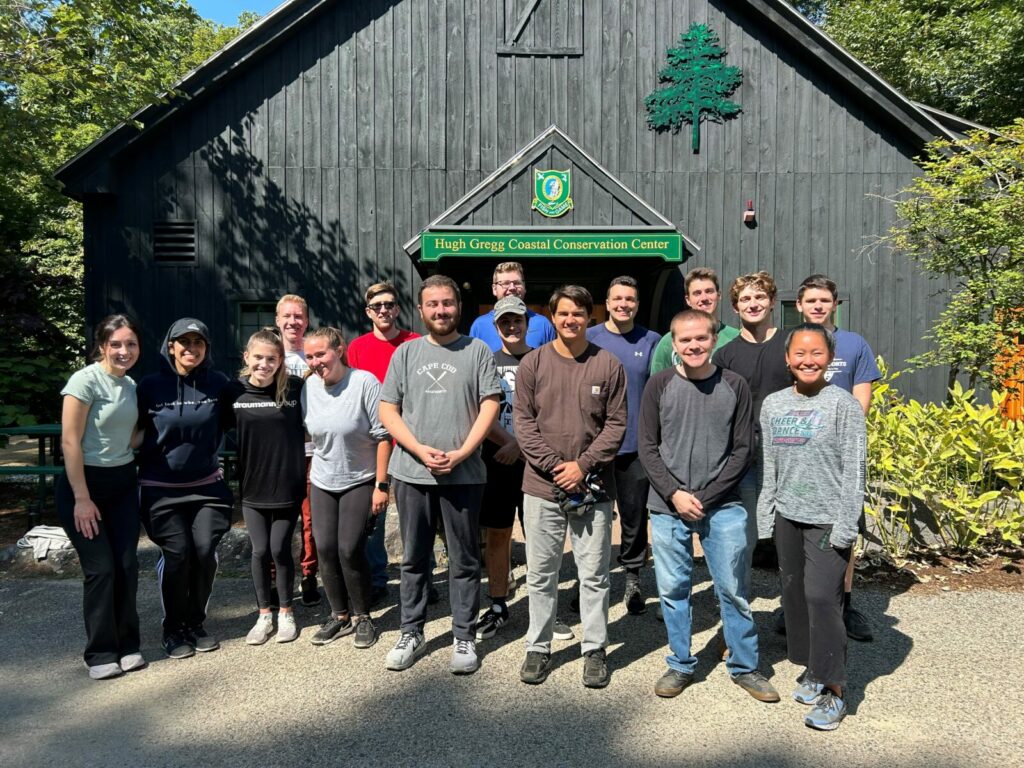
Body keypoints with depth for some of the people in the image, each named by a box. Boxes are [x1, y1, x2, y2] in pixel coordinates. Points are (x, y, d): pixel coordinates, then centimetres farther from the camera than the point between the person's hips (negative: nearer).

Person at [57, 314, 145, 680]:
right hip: (84, 482, -6)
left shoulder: (131, 385, 7)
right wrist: (82, 499, -17)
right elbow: (70, 442, -16)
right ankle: (100, 653, 12)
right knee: (101, 569, -4)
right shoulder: (85, 381, -13)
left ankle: (127, 645, 18)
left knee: (127, 566, 4)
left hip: (123, 483, 6)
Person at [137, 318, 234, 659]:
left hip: (207, 485, 1)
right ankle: (173, 628, 14)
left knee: (205, 551, -6)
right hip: (161, 488, -1)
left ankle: (196, 623, 16)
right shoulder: (151, 385, -5)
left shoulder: (218, 384, -3)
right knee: (177, 553, -7)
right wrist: (144, 467, 3)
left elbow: (226, 424, 12)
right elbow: (136, 431, 4)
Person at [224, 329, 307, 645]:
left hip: (288, 486, -2)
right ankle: (263, 615, 27)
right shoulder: (235, 391, -5)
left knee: (280, 550, 5)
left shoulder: (296, 388, -10)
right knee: (260, 551, 9)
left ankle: (286, 613, 26)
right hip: (252, 488, 2)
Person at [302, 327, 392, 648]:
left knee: (350, 549, -8)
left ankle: (362, 617, 12)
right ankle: (340, 615, 21)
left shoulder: (364, 382, -17)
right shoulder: (309, 387, -1)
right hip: (322, 483, 5)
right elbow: (309, 432, 11)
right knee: (325, 549, 3)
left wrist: (381, 484, -16)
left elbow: (383, 437, -15)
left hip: (360, 481, -5)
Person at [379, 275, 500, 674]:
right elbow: (388, 410, 4)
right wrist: (421, 451, -9)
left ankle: (464, 638, 19)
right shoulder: (405, 352, 7)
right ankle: (411, 634, 26)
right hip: (411, 473, 2)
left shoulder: (477, 351, 2)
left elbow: (489, 406, -3)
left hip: (464, 474, -2)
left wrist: (460, 454, -13)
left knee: (464, 560, 7)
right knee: (414, 558, 12)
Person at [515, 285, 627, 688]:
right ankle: (538, 648, 24)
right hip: (542, 485, 1)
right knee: (540, 574, 10)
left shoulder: (608, 365, 1)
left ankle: (594, 650, 23)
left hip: (593, 487, 0)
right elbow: (523, 420, -1)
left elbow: (617, 424, -1)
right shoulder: (533, 363, 1)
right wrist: (554, 465, -11)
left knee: (594, 575, 9)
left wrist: (583, 465, -10)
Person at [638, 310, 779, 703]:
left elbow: (743, 450, 0)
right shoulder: (659, 385, 0)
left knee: (733, 589, 6)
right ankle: (681, 665, 25)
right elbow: (648, 448, 1)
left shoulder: (734, 386, 0)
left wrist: (705, 497, -8)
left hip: (722, 506, 0)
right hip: (668, 507, 1)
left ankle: (744, 666, 24)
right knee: (673, 589, 8)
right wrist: (675, 494, -10)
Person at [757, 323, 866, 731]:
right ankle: (812, 667, 30)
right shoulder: (773, 405, 7)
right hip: (787, 517, 5)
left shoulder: (843, 404, -7)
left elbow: (853, 469, -9)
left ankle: (833, 689, 2)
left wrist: (845, 524, -13)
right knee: (794, 593, 12)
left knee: (821, 595, -11)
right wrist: (766, 515, 9)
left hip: (827, 518, -5)